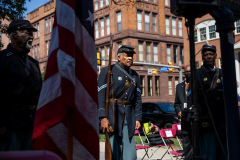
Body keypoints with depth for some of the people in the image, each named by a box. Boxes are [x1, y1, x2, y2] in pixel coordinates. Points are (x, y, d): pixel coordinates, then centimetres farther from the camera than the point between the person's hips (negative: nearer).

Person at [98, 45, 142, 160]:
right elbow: (100, 94, -7)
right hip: (113, 115, -4)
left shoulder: (134, 75, 16)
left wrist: (138, 118, 8)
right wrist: (103, 117, -15)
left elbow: (138, 98, 16)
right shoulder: (108, 71, 0)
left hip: (129, 116, 5)